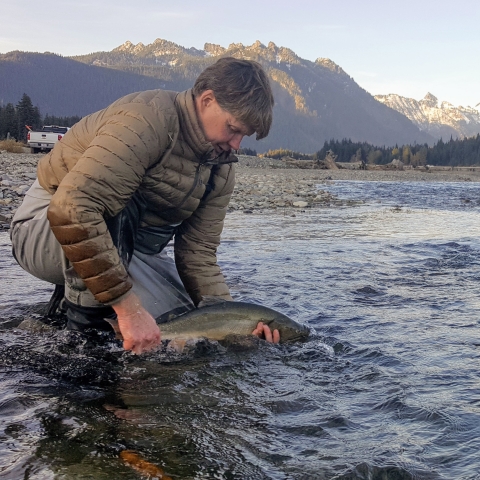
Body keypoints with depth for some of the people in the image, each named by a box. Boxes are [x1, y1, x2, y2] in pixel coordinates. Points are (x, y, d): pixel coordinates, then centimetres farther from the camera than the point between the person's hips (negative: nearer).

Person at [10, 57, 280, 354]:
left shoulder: (222, 168, -4)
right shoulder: (147, 119, -29)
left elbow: (198, 254, -7)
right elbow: (71, 208, -41)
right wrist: (128, 306, -41)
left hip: (123, 248, 7)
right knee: (116, 204, -38)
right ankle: (85, 326, -19)